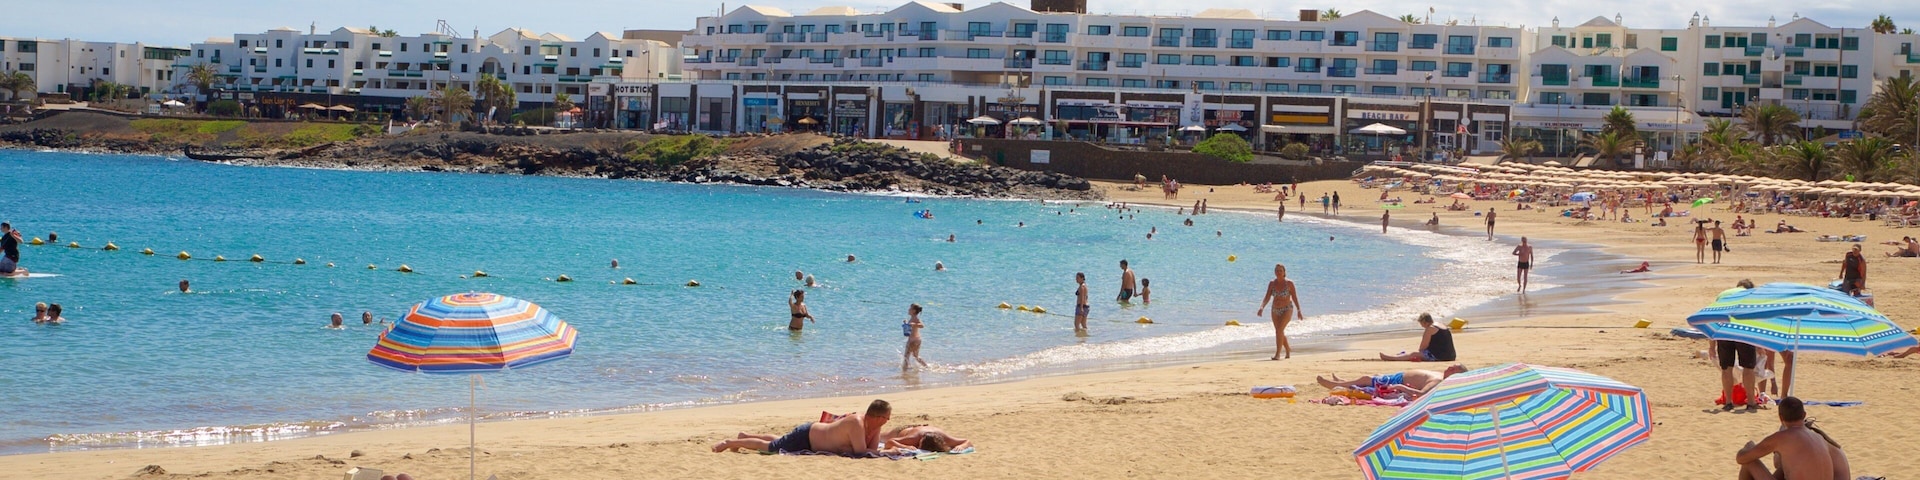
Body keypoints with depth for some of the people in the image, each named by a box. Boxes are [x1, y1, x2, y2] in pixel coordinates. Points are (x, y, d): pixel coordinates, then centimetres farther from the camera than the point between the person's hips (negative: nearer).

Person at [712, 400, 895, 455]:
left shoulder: (875, 426, -11)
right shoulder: (857, 423, -37)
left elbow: (872, 448, -3)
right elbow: (861, 451, -39)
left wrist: (881, 450, -23)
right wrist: (886, 452, -33)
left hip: (814, 431, 8)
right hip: (804, 438, -8)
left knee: (777, 442, 31)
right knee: (768, 447, 8)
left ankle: (745, 436, 48)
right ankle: (730, 443, 25)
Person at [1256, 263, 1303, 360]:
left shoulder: (1289, 283, -8)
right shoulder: (1272, 283, 1)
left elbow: (1294, 297, -3)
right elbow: (1267, 297, -3)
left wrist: (1298, 311, 0)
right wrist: (1262, 307, -19)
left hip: (1287, 310, -5)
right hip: (1275, 310, 5)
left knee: (1279, 330, -22)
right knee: (1280, 333, 14)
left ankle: (1278, 353, -23)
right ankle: (1288, 351, 36)